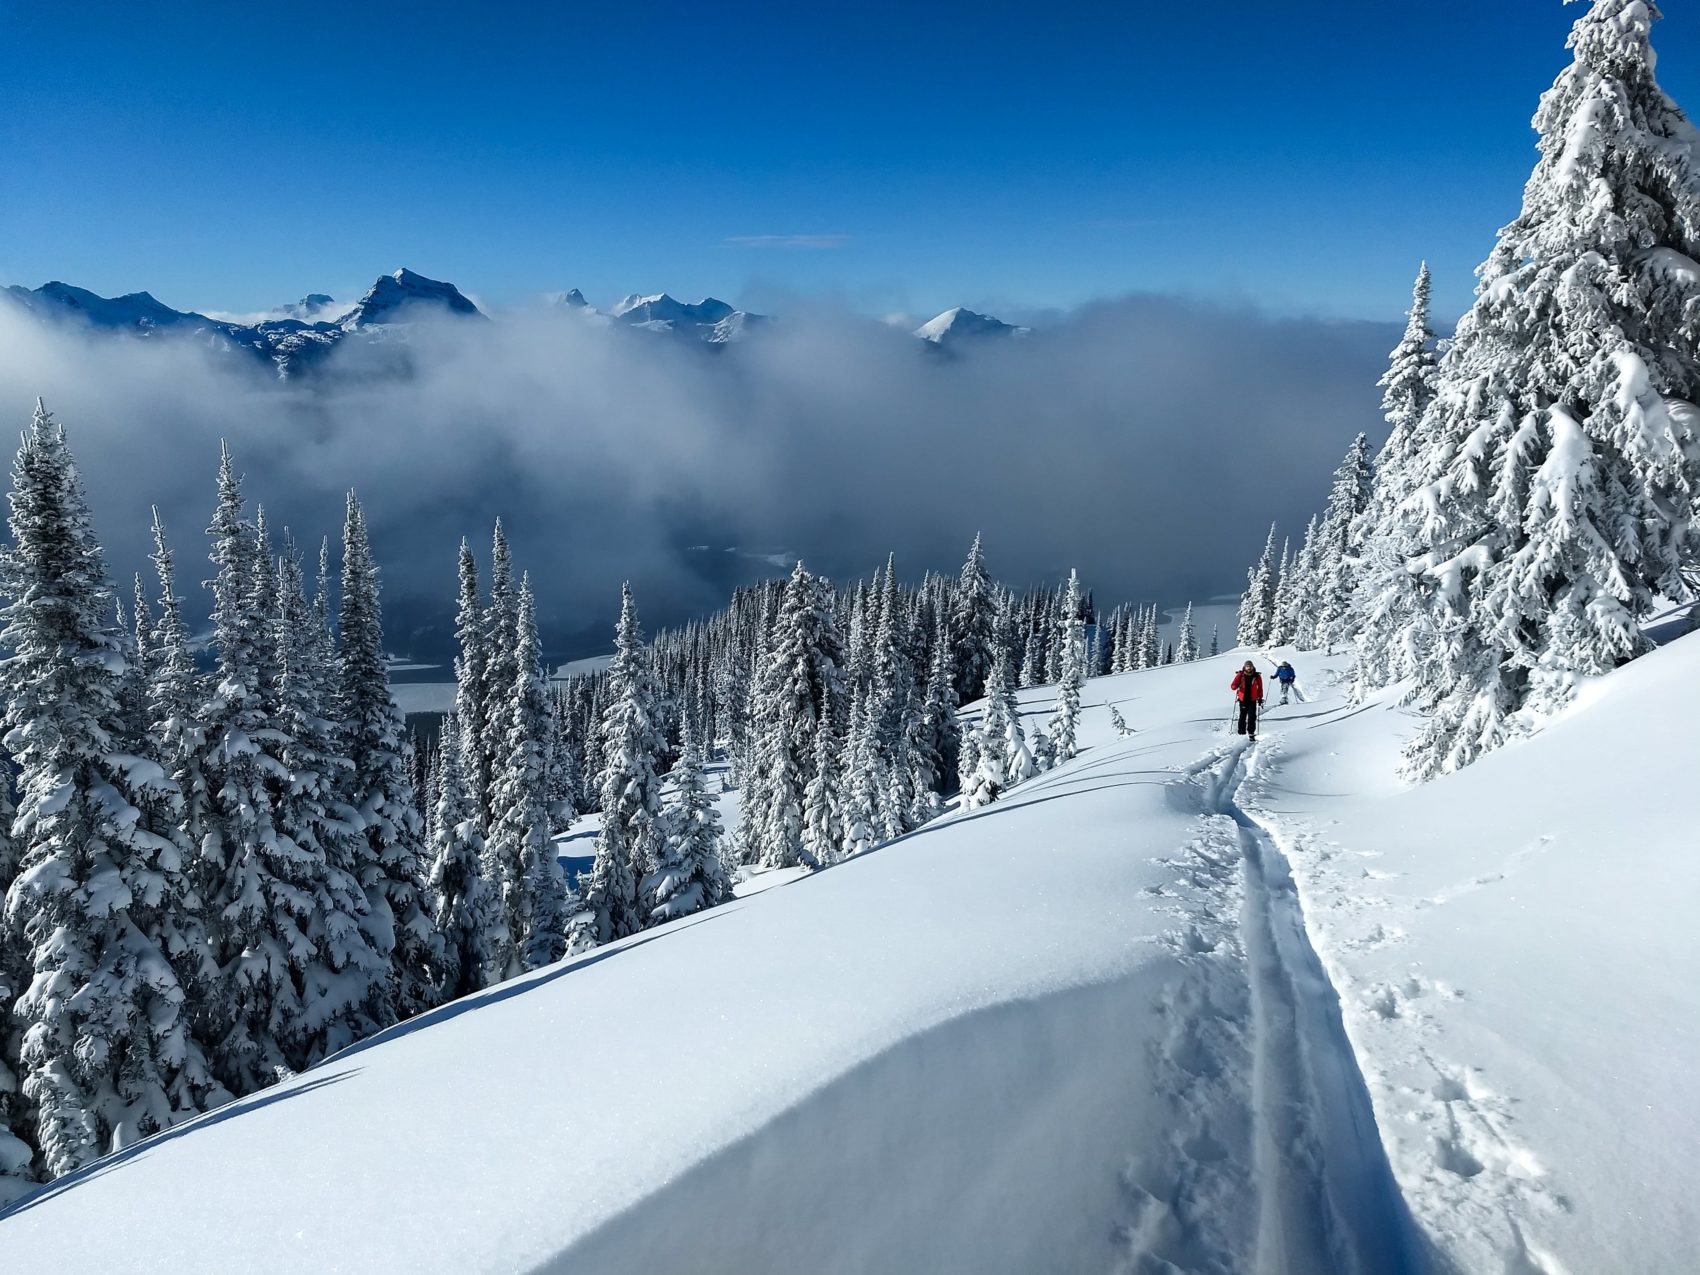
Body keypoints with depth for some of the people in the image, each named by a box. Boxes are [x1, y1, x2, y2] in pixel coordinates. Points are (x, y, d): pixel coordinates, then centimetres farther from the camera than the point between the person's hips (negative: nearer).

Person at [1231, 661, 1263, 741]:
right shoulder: (1240, 675, -1)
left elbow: (1260, 688, 10)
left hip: (1252, 699, 0)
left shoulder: (1257, 676, 2)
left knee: (1252, 717, -5)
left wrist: (1260, 698, 8)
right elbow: (1233, 686, -4)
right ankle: (1241, 733, 12)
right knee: (1242, 716, 4)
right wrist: (1236, 686, -27)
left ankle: (1251, 733, 0)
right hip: (1243, 699, 0)